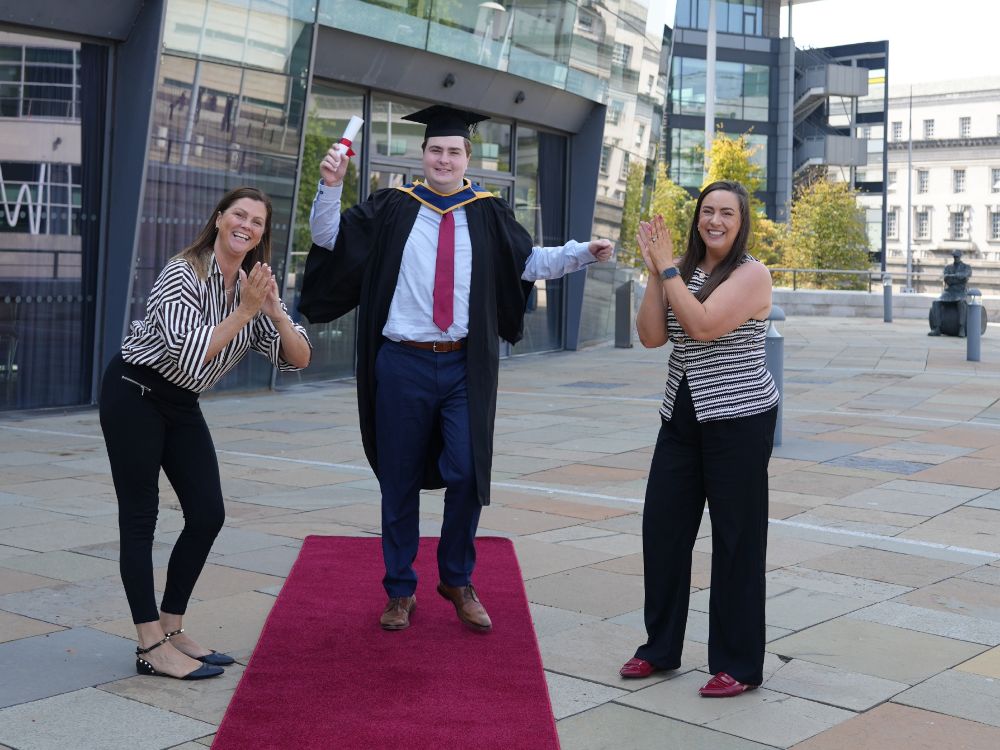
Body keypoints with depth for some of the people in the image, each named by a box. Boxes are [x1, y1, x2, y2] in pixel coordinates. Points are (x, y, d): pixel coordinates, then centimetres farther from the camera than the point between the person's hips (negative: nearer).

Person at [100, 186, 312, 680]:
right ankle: (151, 648, -2)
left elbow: (298, 359, -4)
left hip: (183, 404, 7)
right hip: (134, 394, -7)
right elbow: (186, 354, -29)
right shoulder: (183, 274, -19)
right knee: (140, 517, -4)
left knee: (207, 515, 1)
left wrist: (274, 310, -20)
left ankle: (171, 630, 14)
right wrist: (243, 312, -28)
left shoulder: (254, 286, 1)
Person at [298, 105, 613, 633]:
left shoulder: (488, 213, 6)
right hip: (402, 365, 0)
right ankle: (400, 590, 23)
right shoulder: (392, 208, 3)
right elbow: (329, 238, 1)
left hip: (463, 367, 0)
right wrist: (330, 187, -13)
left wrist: (583, 252, -1)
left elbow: (529, 262, 10)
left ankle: (457, 579, 18)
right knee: (400, 481, 8)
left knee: (467, 473, -6)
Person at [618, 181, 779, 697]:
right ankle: (660, 648, 22)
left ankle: (738, 665, 12)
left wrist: (668, 268, -17)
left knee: (736, 539, 1)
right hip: (682, 417, 7)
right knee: (661, 526, 7)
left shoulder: (751, 274, -9)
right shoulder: (683, 271, 10)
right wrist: (655, 271, -9)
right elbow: (651, 336, -1)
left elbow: (704, 325, -23)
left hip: (739, 419, -6)